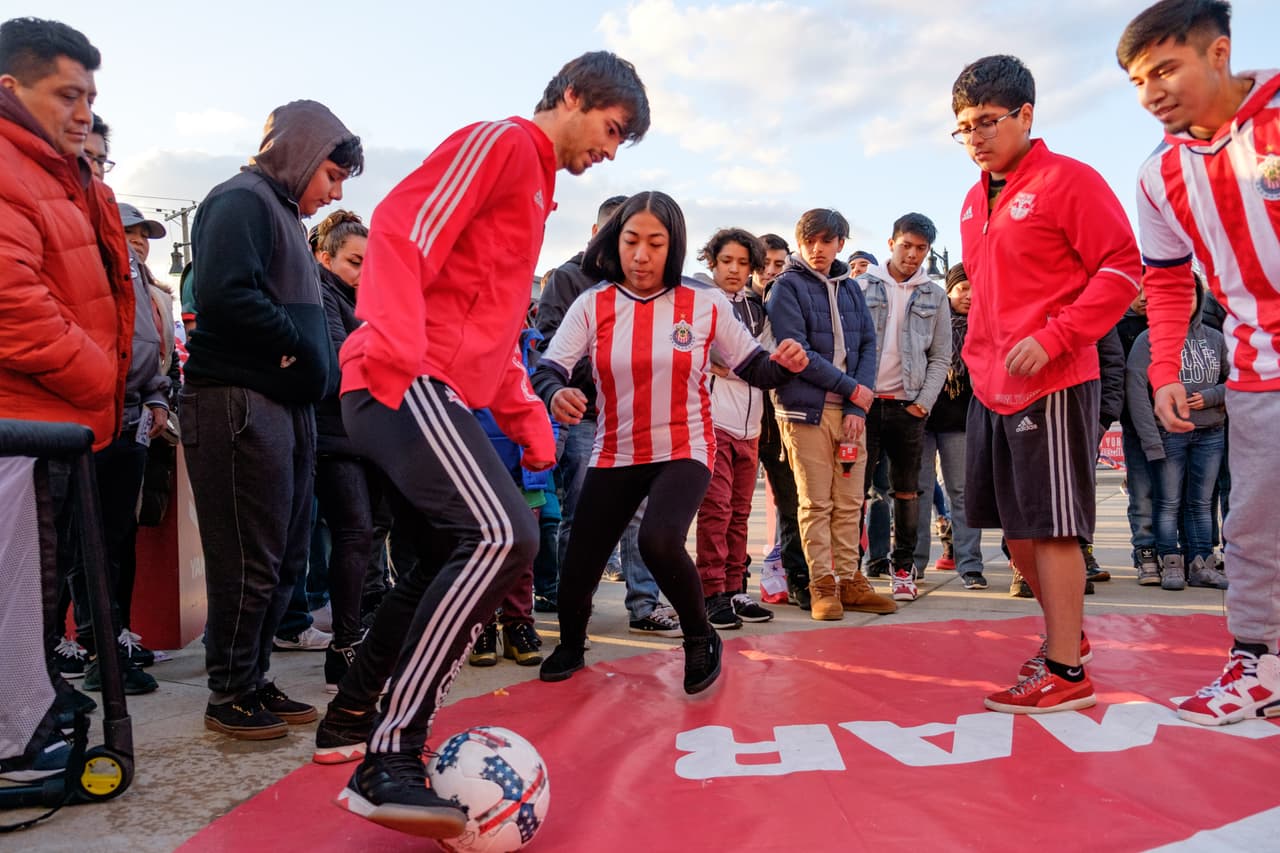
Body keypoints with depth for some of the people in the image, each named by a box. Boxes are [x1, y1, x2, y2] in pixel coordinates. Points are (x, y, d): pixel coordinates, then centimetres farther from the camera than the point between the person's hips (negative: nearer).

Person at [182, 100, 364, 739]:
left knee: (285, 559, 12)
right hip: (239, 402, -10)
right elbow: (225, 295, -23)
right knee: (249, 561, -3)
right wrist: (300, 345, -13)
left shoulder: (283, 213, 23)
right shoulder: (241, 201, -7)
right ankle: (229, 697, 11)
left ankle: (252, 680, 24)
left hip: (286, 404, 10)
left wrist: (317, 365, 7)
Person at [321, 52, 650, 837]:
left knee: (455, 553, 16)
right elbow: (401, 229, -16)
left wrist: (526, 414, 20)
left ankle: (351, 722, 30)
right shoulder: (502, 141, -1)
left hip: (437, 390, 11)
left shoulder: (535, 186, 27)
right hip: (407, 381, -11)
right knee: (503, 534, -25)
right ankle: (388, 765, -19)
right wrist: (396, 348, -28)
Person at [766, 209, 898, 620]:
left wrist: (858, 408, -5)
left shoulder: (850, 288, 15)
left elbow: (868, 345, 8)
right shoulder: (787, 287, -1)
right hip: (807, 408, -5)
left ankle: (848, 580, 16)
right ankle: (822, 584, 7)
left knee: (849, 502, 7)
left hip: (852, 409, 5)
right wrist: (852, 387, -9)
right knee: (816, 502, 0)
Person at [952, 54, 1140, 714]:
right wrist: (979, 352, 12)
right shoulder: (975, 202, 15)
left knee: (1051, 524, -4)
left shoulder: (1068, 181, -7)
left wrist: (1053, 338, -20)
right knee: (1013, 523, 14)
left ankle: (1066, 671, 7)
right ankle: (1066, 631, 32)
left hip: (1052, 383, -8)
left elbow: (1123, 268, -11)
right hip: (992, 387, 8)